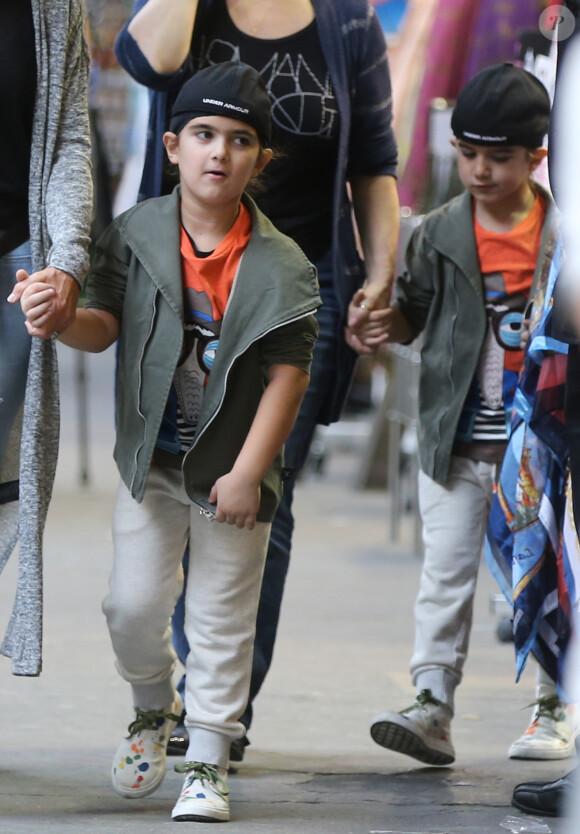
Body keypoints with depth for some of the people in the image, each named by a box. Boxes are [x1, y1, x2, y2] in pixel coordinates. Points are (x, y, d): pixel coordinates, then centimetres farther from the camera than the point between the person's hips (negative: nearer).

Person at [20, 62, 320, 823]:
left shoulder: (281, 266, -10)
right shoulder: (136, 235, -3)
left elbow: (288, 374, -10)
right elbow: (105, 325, -6)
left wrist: (246, 473, -15)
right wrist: (64, 319, -30)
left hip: (235, 469, -2)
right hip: (150, 460, 2)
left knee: (222, 621, 4)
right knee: (133, 604, 2)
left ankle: (207, 765, 14)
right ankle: (154, 710, 32)